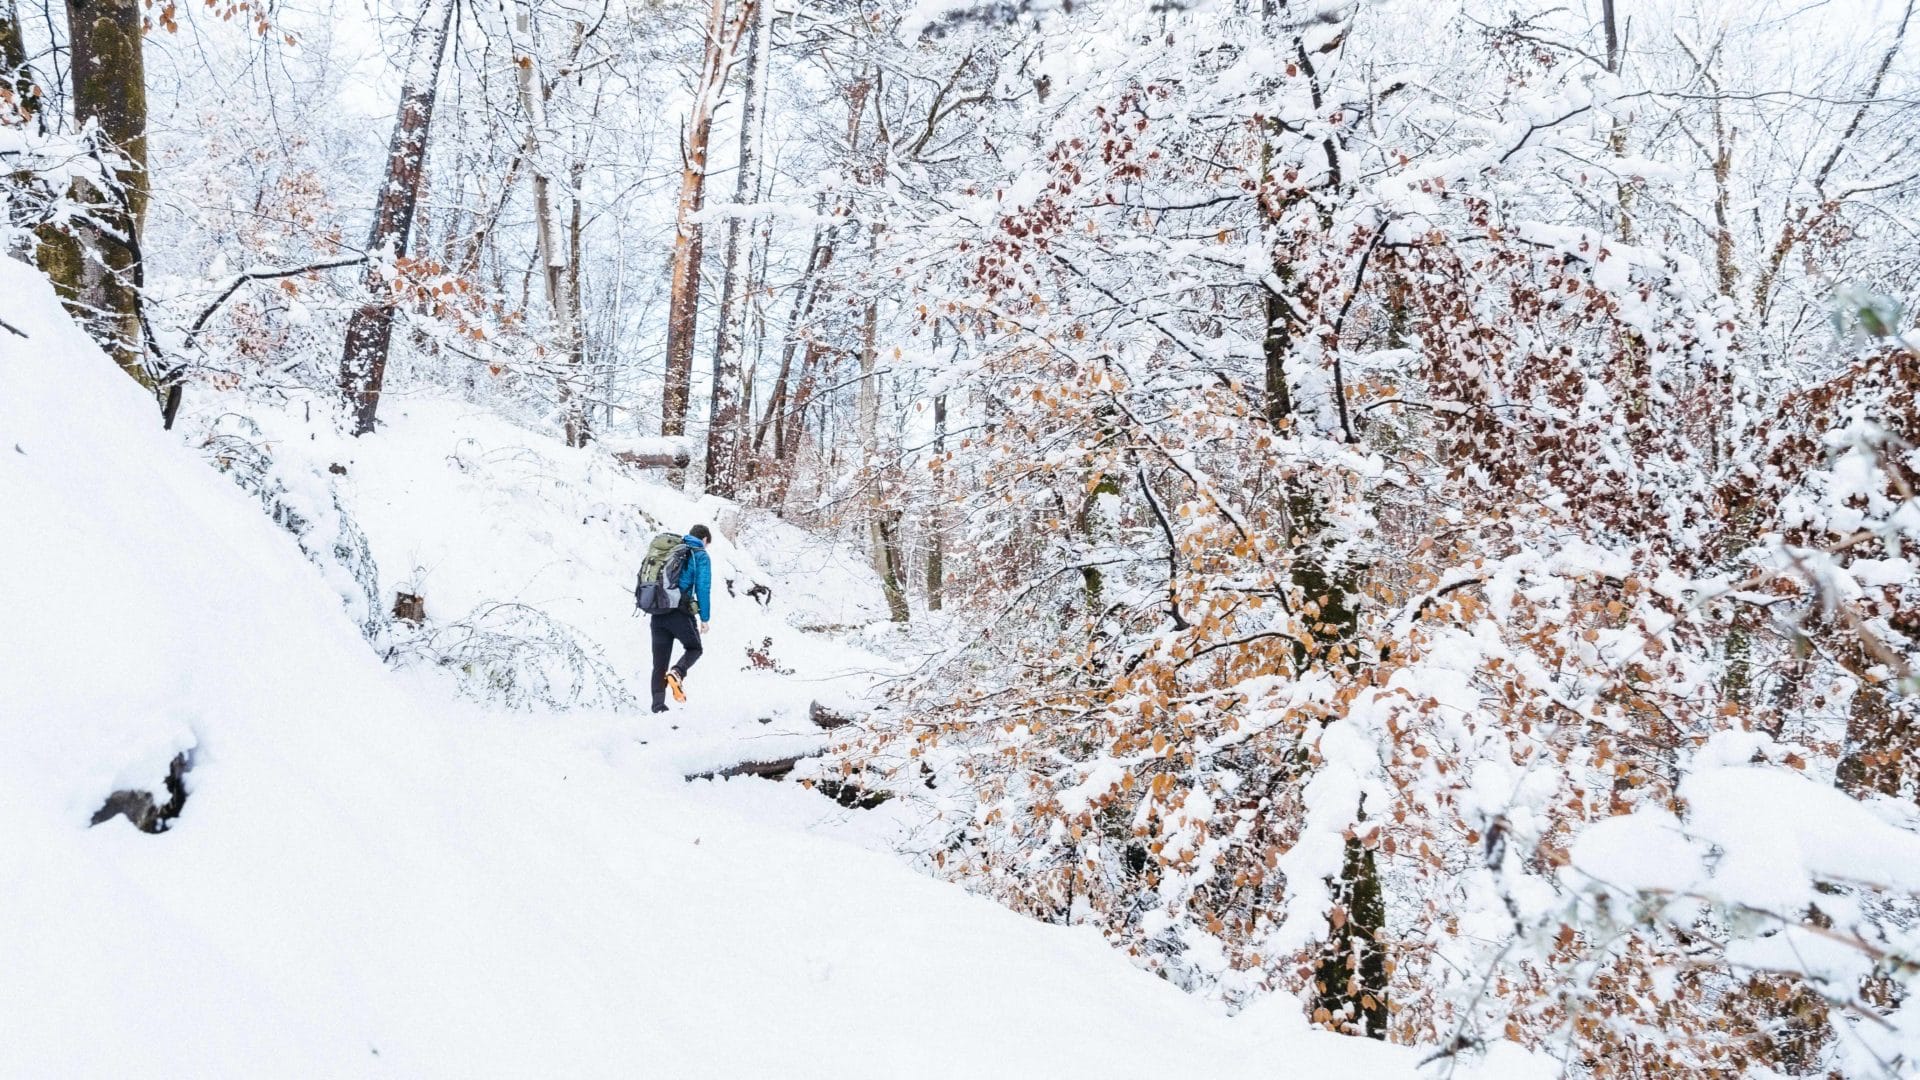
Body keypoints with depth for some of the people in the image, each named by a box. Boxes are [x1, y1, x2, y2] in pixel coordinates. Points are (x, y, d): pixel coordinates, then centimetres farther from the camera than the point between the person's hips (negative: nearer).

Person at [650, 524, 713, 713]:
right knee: (694, 648, 17)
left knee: (659, 662, 8)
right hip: (680, 612, -5)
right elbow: (703, 588, -5)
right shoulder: (700, 555, 3)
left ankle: (658, 705, -1)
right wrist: (705, 618, -2)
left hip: (657, 613, 5)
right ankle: (677, 672, -12)